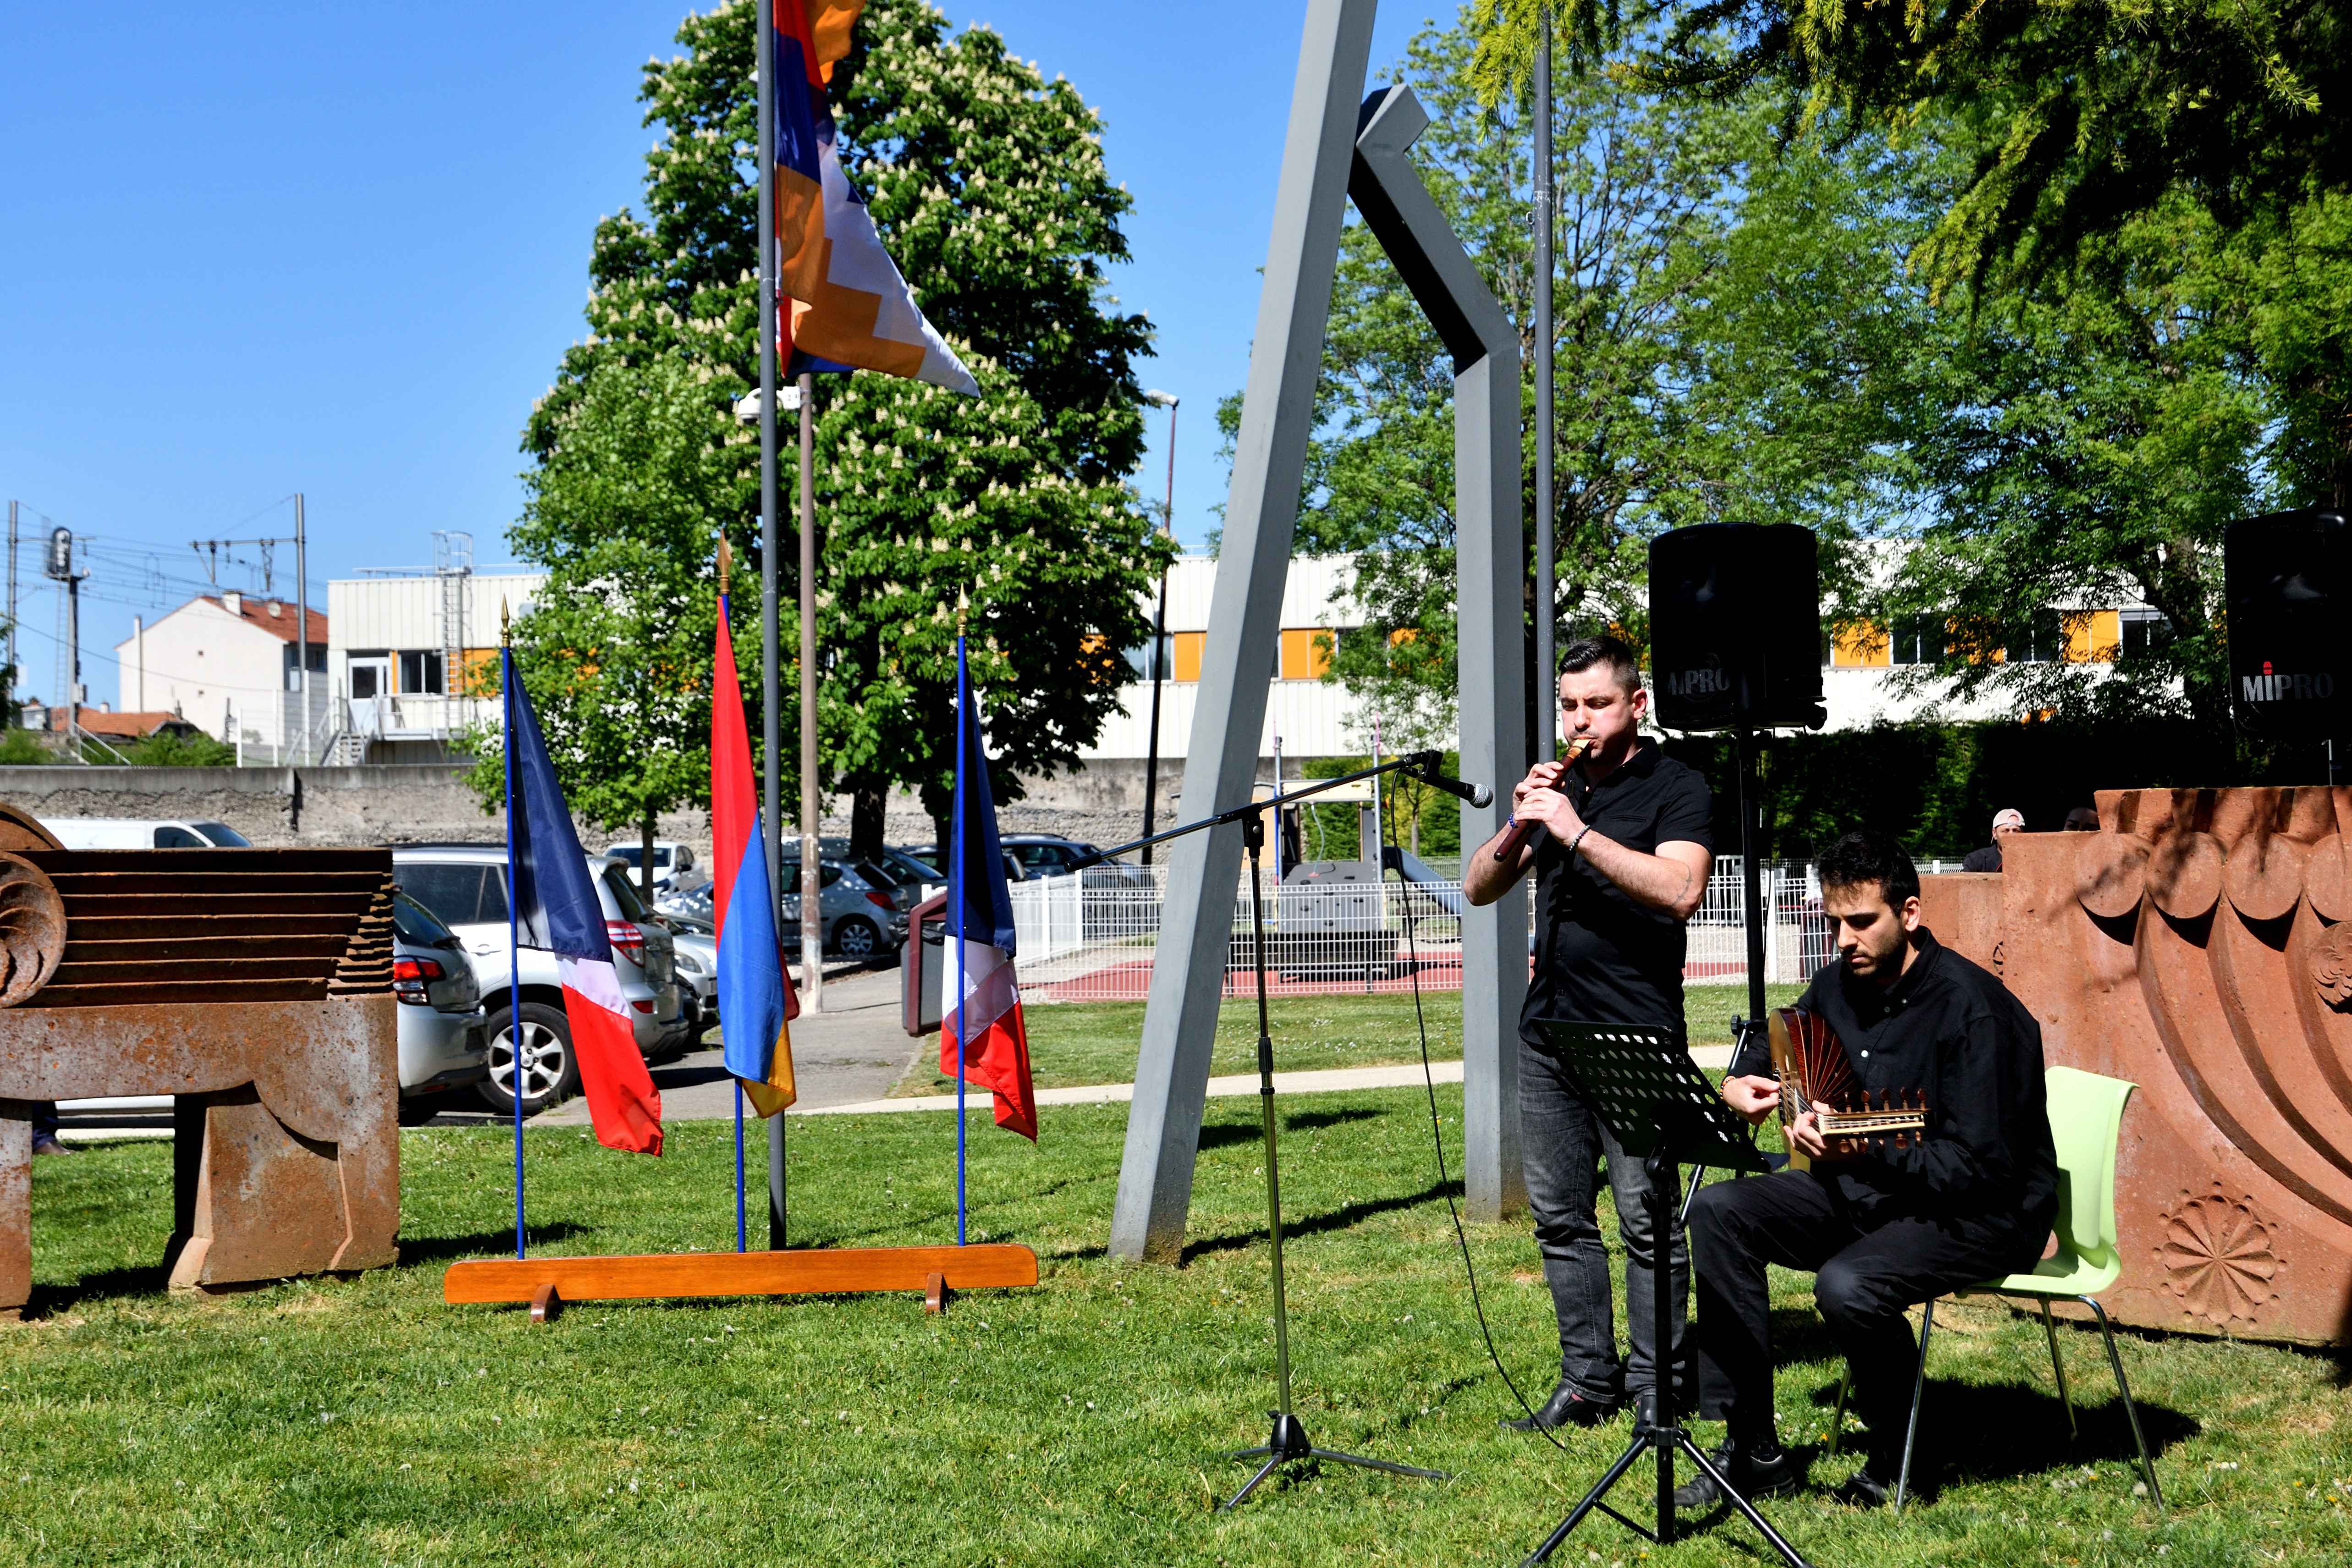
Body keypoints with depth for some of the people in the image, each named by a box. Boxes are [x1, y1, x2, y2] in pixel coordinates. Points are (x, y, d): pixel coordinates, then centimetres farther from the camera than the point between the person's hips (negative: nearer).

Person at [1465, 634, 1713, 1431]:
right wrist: (1518, 828, -3)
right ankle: (1587, 1381, 15)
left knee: (1647, 1219, -5)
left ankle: (1657, 1387, 4)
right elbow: (1479, 888, 16)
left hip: (1634, 1036, -7)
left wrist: (1577, 831, -20)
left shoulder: (1676, 789, -2)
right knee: (1560, 1217, 8)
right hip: (1547, 1030, 7)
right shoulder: (1559, 787, 17)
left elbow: (1681, 890, -19)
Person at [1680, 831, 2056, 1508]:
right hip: (1869, 1189, 9)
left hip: (1985, 1212, -8)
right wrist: (1739, 1083, -1)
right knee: (1718, 1211, -8)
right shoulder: (1839, 984, 2)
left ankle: (1900, 1460, -4)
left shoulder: (1972, 1009, -23)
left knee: (1848, 1286, -34)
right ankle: (1752, 1450, -5)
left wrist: (1864, 1154, -38)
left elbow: (1977, 1168, -27)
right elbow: (1768, 1048, 22)